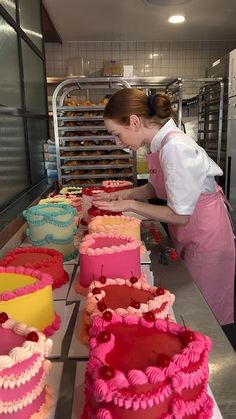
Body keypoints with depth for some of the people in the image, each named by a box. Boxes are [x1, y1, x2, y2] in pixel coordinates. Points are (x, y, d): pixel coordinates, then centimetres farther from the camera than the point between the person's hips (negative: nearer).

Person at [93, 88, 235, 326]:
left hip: (205, 235, -8)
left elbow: (180, 215, -24)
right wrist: (125, 194, -2)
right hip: (187, 236, 8)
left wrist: (130, 205, -18)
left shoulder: (175, 147, -28)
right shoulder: (159, 143, -2)